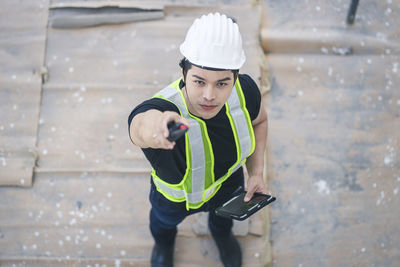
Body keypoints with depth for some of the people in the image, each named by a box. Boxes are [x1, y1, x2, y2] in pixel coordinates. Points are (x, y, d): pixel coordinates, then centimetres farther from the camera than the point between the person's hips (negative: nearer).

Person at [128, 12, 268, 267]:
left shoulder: (245, 90, -33)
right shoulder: (161, 109, -49)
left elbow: (258, 120, -8)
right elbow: (142, 126, -75)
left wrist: (257, 172, -13)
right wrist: (156, 125, -98)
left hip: (228, 183, 3)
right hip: (174, 197, -2)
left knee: (224, 213, 38)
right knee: (164, 220, 34)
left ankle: (222, 234, 79)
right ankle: (164, 244, 75)